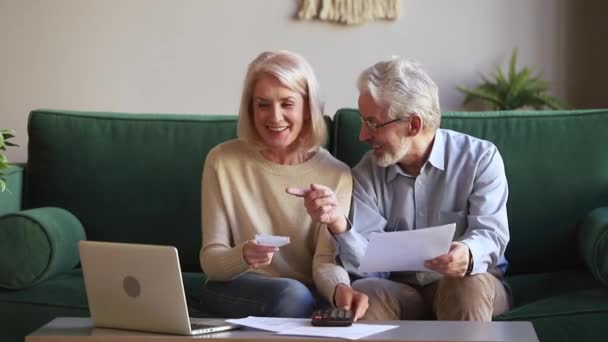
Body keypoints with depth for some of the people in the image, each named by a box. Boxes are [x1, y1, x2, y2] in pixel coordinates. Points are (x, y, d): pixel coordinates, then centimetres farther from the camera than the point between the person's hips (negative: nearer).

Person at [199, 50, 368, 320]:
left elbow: (326, 260, -11)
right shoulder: (223, 161, -5)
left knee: (334, 306, -32)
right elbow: (210, 260, -6)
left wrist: (340, 288, -36)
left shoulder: (336, 175, -3)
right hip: (236, 290, -1)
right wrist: (243, 256, -30)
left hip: (310, 296, 2)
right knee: (291, 294, -33)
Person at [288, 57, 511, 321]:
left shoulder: (480, 158, -7)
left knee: (467, 284, -35)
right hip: (402, 290, 1)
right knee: (363, 294, -30)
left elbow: (491, 233, -19)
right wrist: (339, 224, -31)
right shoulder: (366, 174, 0)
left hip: (474, 288, -1)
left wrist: (467, 255, -44)